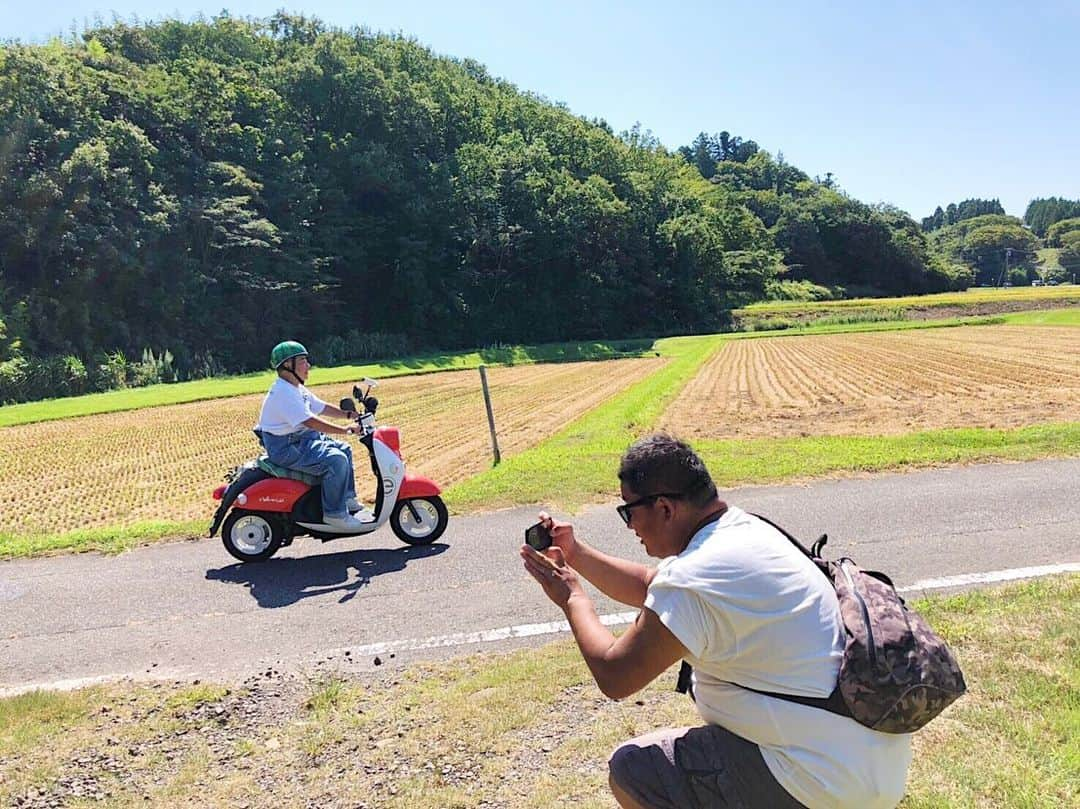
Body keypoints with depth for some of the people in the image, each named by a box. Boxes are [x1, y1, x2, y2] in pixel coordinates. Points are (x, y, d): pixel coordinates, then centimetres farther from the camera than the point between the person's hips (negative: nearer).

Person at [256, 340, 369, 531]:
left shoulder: (298, 390, 14)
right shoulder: (283, 392, -21)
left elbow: (321, 407, 18)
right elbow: (310, 421, -29)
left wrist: (349, 414, 4)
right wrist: (344, 430, -30)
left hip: (302, 439, 11)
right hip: (286, 448, -11)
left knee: (344, 450, 16)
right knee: (335, 460, -25)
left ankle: (348, 498, 22)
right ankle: (334, 513, -15)